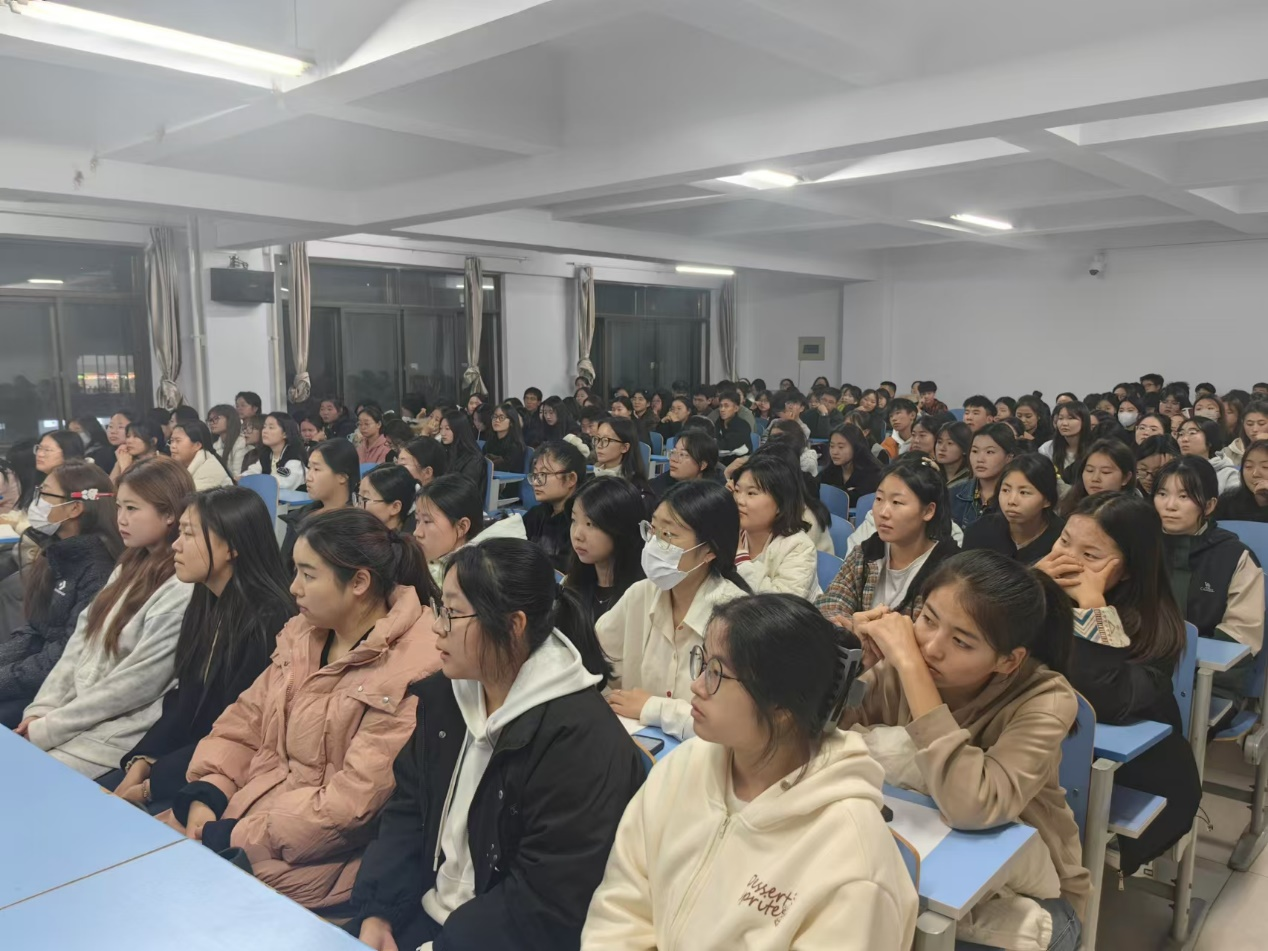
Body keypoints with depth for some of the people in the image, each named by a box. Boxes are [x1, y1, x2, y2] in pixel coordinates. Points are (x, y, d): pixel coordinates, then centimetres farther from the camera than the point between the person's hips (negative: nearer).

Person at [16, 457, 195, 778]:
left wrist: (47, 730, -13)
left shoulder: (183, 591, -20)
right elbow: (80, 643, 9)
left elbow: (134, 685, -19)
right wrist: (41, 710, -3)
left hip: (117, 736, -8)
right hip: (76, 712, 8)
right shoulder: (129, 568, 9)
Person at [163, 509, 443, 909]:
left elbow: (353, 802, -22)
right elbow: (245, 721, 10)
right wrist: (205, 793, -6)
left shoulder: (413, 669, -21)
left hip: (317, 857, -7)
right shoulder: (303, 632, 6)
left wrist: (235, 838, -18)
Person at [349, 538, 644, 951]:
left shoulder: (582, 740, -23)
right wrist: (375, 912, -6)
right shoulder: (442, 695, 2)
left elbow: (545, 905, -21)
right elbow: (407, 813, 5)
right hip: (423, 914, 7)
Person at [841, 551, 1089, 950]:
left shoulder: (1045, 700, -24)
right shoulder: (897, 671, -14)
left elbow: (972, 808, -40)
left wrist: (911, 666, -38)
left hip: (1028, 894, -4)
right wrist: (851, 658, -29)